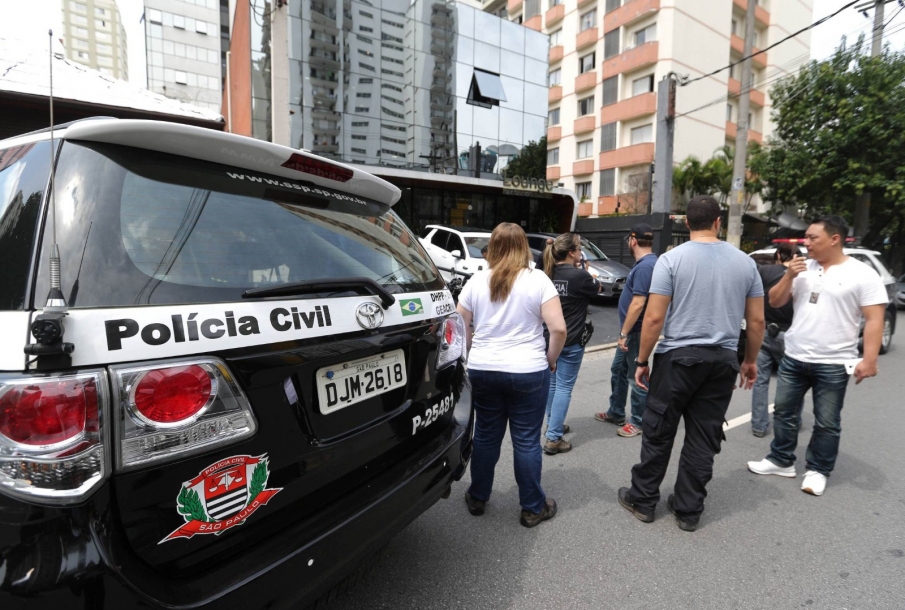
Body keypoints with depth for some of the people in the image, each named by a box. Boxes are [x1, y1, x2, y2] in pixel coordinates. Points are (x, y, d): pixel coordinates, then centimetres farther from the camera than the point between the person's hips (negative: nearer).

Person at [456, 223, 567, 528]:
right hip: (527, 372, -3)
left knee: (485, 436, 16)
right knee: (527, 441, 8)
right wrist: (550, 359, 3)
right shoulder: (538, 279, -7)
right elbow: (558, 328, -13)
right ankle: (533, 508, 23)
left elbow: (459, 326, 5)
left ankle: (477, 499, 32)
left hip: (482, 371, 3)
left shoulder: (477, 280, 1)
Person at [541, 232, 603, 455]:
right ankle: (553, 439, 1)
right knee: (564, 387, -1)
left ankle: (553, 424, 36)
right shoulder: (579, 275, -18)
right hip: (570, 340, -7)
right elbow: (598, 288, 2)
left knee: (552, 382, 20)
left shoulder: (548, 274, 1)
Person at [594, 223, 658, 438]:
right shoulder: (645, 263, 10)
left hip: (637, 331, -10)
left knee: (636, 377, 3)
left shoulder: (645, 266, -22)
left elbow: (638, 304, -27)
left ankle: (638, 422, 18)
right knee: (618, 371, 19)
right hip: (631, 330, 10)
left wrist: (624, 333, -22)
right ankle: (616, 413, 32)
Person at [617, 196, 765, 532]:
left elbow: (654, 318, -11)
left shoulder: (672, 259, -8)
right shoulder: (745, 262, 4)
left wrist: (642, 360, -2)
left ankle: (643, 500, 23)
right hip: (723, 360, 4)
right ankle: (688, 510, 23)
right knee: (704, 438, 11)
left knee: (658, 432, 9)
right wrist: (750, 360, 20)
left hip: (678, 356, -3)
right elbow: (757, 321, 7)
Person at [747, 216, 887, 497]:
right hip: (793, 358, 5)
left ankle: (817, 471, 23)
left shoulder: (862, 274, -7)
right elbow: (775, 302, 7)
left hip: (833, 364, -5)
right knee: (784, 411, 13)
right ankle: (781, 461, 27)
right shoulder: (803, 269, 6)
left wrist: (869, 359, -17)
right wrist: (789, 277, -9)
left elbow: (874, 319, -9)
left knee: (826, 423, 8)